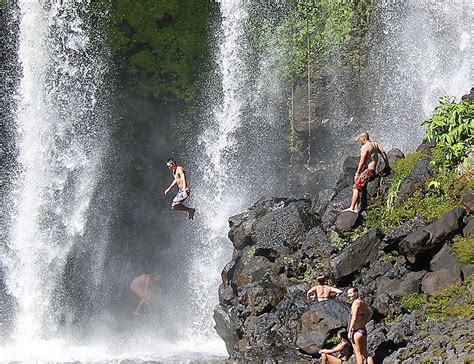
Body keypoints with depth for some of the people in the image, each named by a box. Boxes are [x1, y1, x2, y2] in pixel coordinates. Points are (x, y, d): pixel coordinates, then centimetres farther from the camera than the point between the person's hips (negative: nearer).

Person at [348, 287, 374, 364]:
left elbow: (354, 318, -19)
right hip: (364, 330, 8)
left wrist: (350, 331, -16)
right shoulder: (362, 302, 12)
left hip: (357, 331, -8)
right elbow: (370, 313, 26)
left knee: (358, 353, -2)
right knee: (365, 353, 12)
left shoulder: (355, 302, -13)